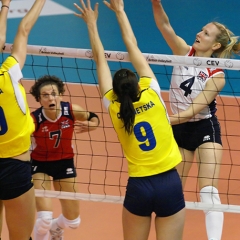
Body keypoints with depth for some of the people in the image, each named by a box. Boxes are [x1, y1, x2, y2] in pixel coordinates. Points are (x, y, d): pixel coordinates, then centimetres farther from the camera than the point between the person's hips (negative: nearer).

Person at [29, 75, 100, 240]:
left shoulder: (71, 110, -19)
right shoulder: (34, 119, -28)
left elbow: (93, 117, 0)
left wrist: (92, 125, -23)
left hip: (64, 163, 3)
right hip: (40, 165, -3)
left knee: (73, 222, 11)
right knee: (44, 218, -20)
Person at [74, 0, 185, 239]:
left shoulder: (114, 108, 0)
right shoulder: (151, 94, -2)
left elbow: (100, 59, 9)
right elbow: (133, 47, 7)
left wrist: (91, 23, 18)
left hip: (139, 186, 1)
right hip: (169, 183, -1)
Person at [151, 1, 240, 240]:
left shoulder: (217, 76, -17)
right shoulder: (185, 52, -6)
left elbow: (194, 109, -22)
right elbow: (164, 24, -19)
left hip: (204, 129, -5)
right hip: (179, 130, 5)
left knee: (208, 191, -16)